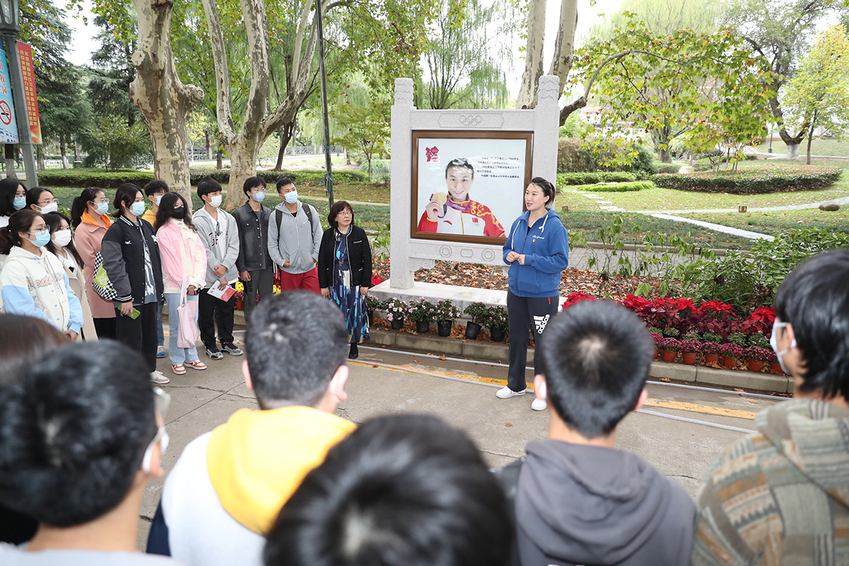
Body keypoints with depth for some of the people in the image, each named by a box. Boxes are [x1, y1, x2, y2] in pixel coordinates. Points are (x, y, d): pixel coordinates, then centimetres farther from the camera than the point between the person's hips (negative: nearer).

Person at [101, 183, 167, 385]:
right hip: (130, 296, -7)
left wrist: (157, 286, 15)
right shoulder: (116, 231, -11)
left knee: (150, 332, 17)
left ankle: (150, 370, 32)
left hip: (149, 292, 7)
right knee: (131, 337, 1)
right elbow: (114, 266, -16)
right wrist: (124, 297, -19)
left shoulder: (146, 226, 13)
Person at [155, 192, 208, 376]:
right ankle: (177, 361, 13)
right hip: (174, 285, -5)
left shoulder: (190, 228, 12)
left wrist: (195, 282, -6)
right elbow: (170, 262, -9)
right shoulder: (163, 231, -5)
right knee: (177, 325, 1)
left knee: (192, 322, 10)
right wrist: (185, 284, -9)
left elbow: (200, 254, 5)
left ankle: (191, 357, 22)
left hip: (193, 285, 5)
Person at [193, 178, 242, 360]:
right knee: (207, 312, 6)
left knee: (227, 309, 13)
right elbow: (204, 251, -12)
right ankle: (209, 345, 20)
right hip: (208, 276, -4)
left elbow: (234, 245, 2)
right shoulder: (197, 221, -9)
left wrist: (225, 266, -14)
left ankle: (226, 341, 28)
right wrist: (219, 275, -13)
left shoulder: (228, 218, 7)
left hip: (228, 274, 5)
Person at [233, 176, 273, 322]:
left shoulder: (268, 213, 11)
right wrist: (242, 268, -11)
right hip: (250, 266, -4)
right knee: (250, 302, 4)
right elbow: (237, 244, -6)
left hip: (267, 266, 4)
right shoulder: (239, 214, -3)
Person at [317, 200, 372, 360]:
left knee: (355, 313, 4)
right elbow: (322, 261, 5)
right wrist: (323, 285, 1)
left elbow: (367, 260, -1)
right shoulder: (328, 235, 2)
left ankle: (354, 346, 20)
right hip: (335, 283, 1)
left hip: (355, 283, -1)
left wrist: (366, 284, -6)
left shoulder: (359, 234, -1)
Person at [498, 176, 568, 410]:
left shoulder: (554, 226, -14)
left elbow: (561, 261, -16)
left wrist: (529, 259, -22)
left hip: (542, 294, -7)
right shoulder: (519, 222, 6)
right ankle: (515, 384, 35)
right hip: (516, 290, 7)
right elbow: (507, 247, 19)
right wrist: (509, 255, -5)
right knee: (516, 338, 18)